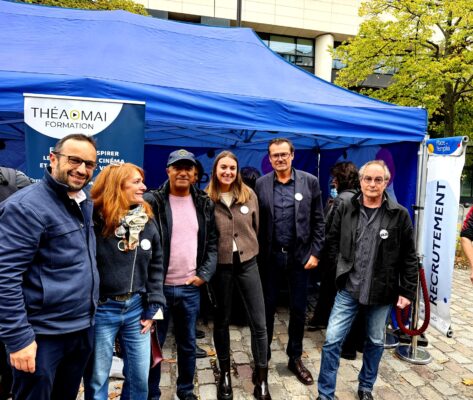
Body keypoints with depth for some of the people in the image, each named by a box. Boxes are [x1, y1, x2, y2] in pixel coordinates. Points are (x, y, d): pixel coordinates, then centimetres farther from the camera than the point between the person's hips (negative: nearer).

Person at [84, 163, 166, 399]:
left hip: (137, 308, 4)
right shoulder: (94, 220, -13)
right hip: (101, 309, -4)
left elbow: (156, 268, 7)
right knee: (97, 379, 15)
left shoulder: (148, 221, 3)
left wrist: (154, 307, 3)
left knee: (139, 378, 16)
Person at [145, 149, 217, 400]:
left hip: (191, 288, 3)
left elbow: (212, 243, 8)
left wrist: (204, 275, -2)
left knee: (188, 344, 18)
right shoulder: (152, 201, -7)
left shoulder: (205, 205, 5)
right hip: (159, 286, -3)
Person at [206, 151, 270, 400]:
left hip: (247, 262, 2)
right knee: (221, 320, 15)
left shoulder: (249, 195, 1)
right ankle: (224, 374, 36)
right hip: (220, 265, -2)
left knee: (259, 323, 4)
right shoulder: (205, 198, -6)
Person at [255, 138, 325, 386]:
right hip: (270, 256, 0)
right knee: (267, 308, 12)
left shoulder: (310, 182, -1)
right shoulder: (261, 184, 0)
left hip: (300, 255, 0)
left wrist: (315, 253, -5)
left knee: (298, 309, 12)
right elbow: (256, 222, 1)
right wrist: (255, 254, -2)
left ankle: (295, 358, 32)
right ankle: (263, 356, 32)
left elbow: (318, 221, 0)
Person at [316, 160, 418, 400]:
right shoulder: (345, 209, -2)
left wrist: (407, 291, -2)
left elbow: (409, 257, -1)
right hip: (348, 289, 0)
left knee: (376, 342, 17)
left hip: (381, 291, 0)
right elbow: (332, 241, 8)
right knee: (332, 340, 0)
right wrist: (339, 267, 0)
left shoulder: (399, 215, -5)